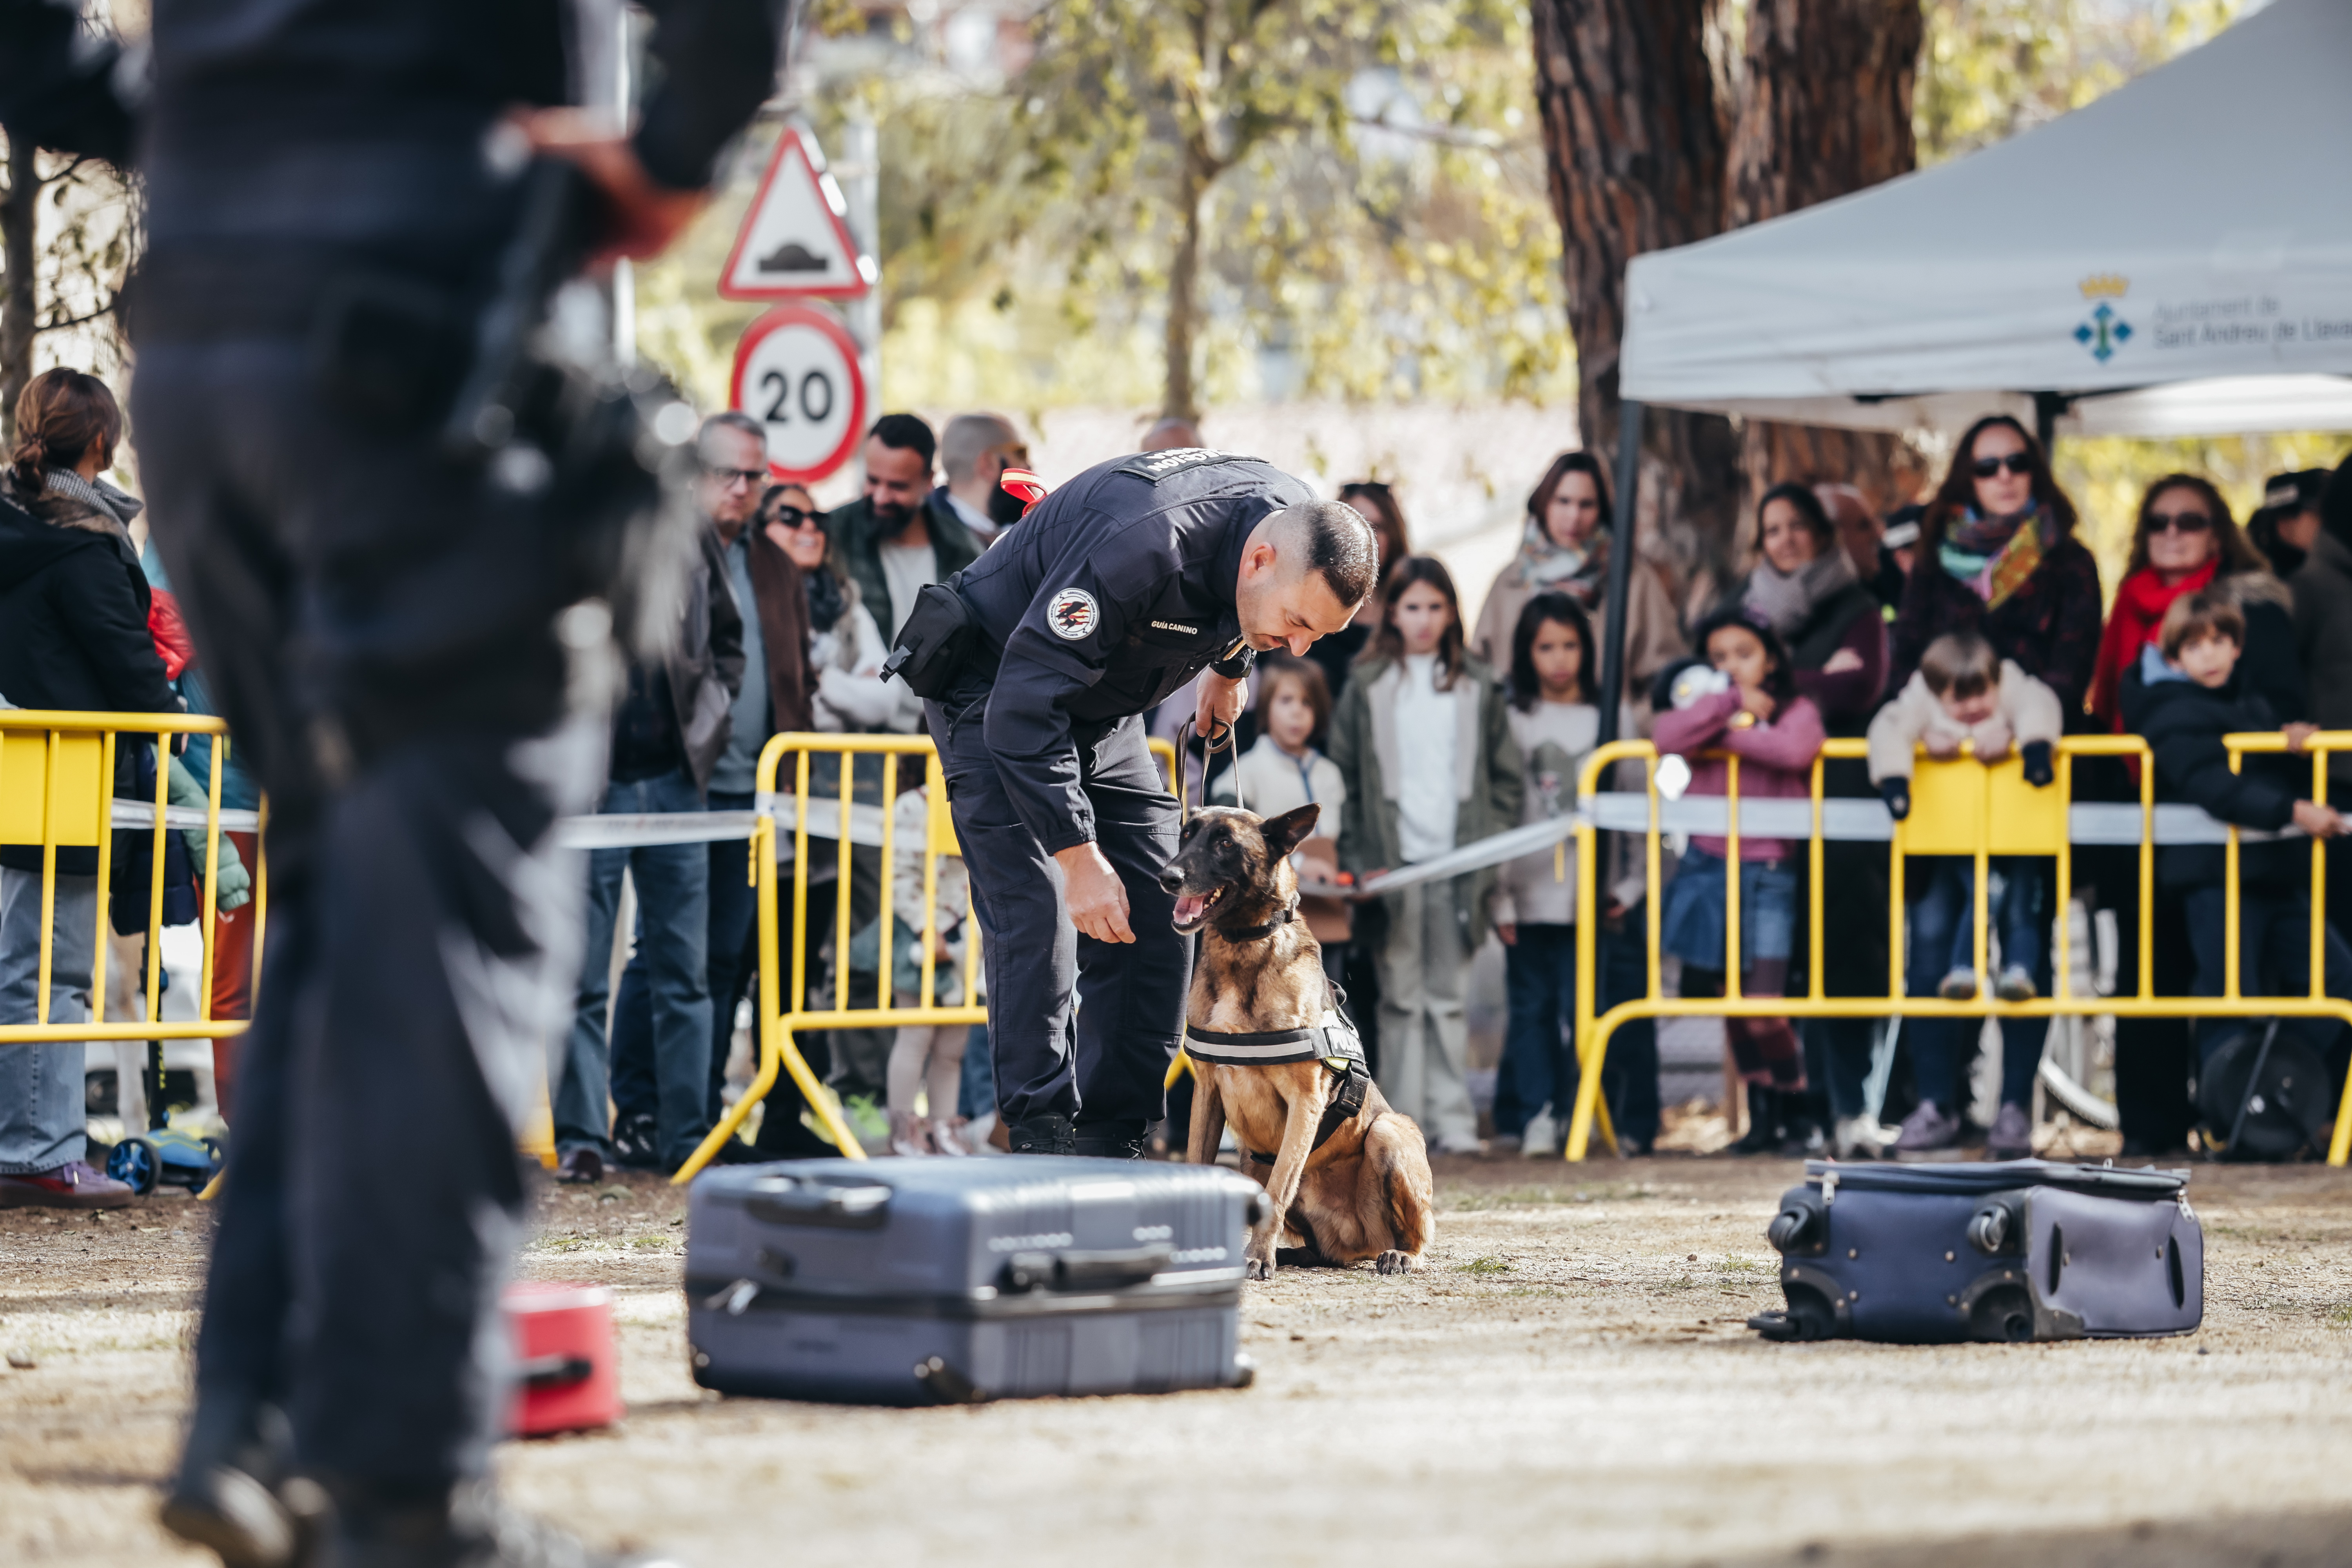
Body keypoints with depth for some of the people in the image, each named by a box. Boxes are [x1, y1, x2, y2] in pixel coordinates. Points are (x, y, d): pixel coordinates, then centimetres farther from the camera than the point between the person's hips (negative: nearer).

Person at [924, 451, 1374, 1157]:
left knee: (1156, 926, -1)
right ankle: (1045, 1136, -15)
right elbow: (1024, 706, -39)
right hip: (996, 692, -7)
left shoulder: (1302, 533, -16)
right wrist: (1080, 856, -39)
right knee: (1038, 920, -19)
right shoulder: (1138, 547, -40)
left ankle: (1113, 1140, 2)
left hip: (1105, 712, 7)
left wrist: (1231, 667, 26)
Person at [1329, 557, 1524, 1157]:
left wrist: (1488, 847, 0)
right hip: (1392, 863, -1)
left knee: (1448, 997, 2)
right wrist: (1359, 860, -5)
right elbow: (1341, 778, 4)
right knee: (1400, 998, -2)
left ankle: (1453, 1119, 4)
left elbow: (1507, 780, 12)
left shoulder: (1477, 689, 10)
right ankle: (1402, 1119, 0)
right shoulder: (1367, 688, 6)